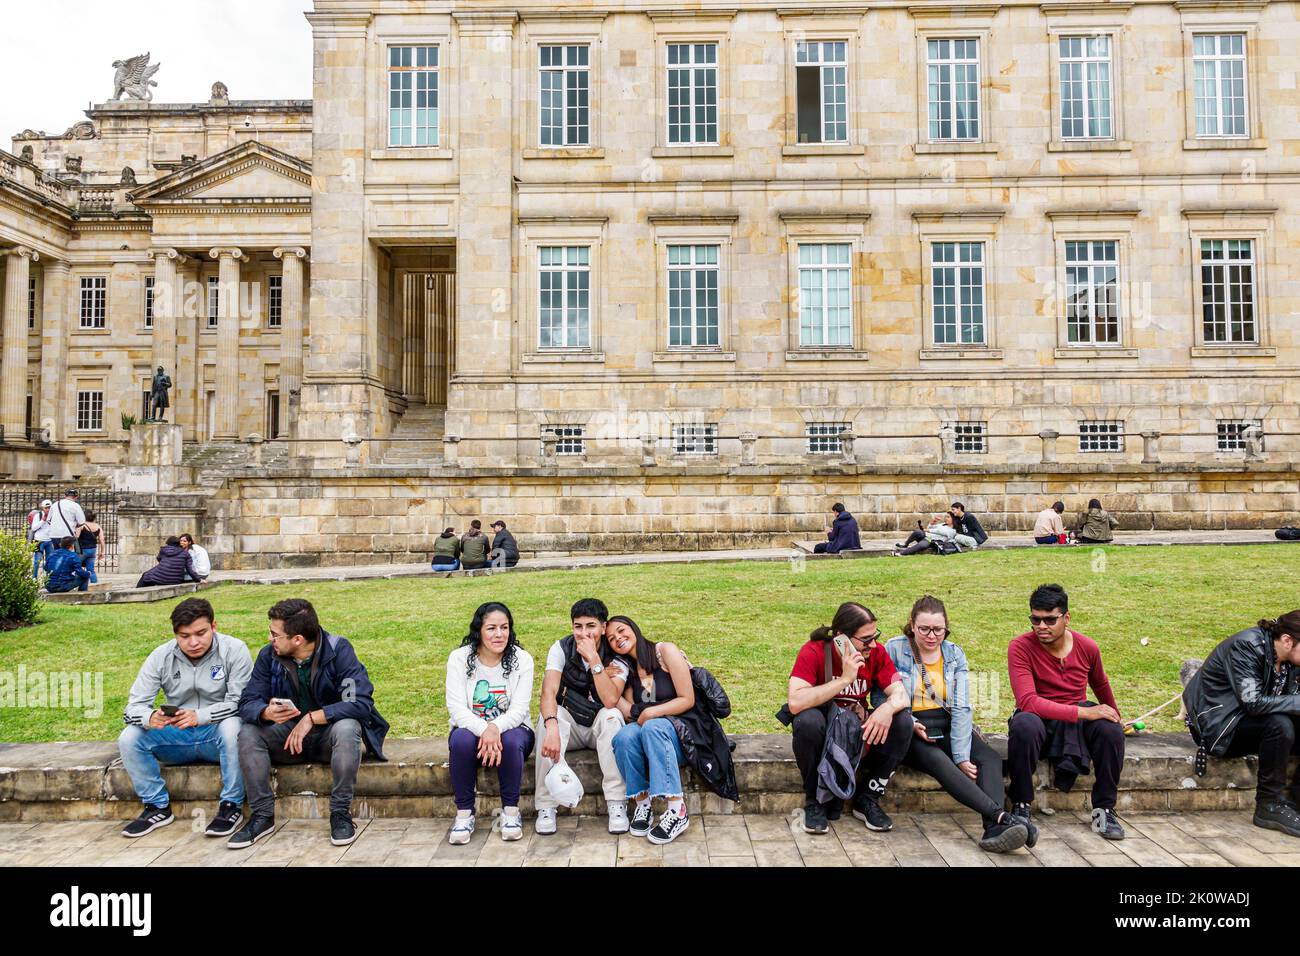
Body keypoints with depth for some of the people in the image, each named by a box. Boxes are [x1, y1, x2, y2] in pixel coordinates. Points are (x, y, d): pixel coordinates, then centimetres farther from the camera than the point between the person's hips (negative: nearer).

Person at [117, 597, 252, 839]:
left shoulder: (234, 650, -12)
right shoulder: (161, 656, -2)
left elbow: (239, 702, -18)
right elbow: (134, 706, -6)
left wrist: (200, 716, -34)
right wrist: (150, 717, -31)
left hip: (216, 736, -4)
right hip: (177, 738, 4)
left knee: (232, 726, -36)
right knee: (129, 738, -18)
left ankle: (232, 805, -18)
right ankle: (157, 806, 1)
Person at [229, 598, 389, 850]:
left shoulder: (338, 650, -18)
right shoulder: (269, 655, -6)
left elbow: (361, 703, -25)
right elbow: (248, 702, -9)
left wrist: (311, 718, -29)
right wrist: (267, 713, -33)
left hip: (328, 732, -4)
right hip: (289, 735, 4)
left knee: (346, 728, -35)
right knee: (248, 733, -20)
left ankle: (341, 813, -19)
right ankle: (262, 815, -9)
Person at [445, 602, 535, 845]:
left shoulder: (522, 659, -8)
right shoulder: (459, 658, -9)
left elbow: (519, 709, -15)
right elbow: (456, 708, -16)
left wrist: (495, 728, -36)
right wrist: (483, 731, -34)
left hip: (511, 728, 0)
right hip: (471, 727, 0)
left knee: (511, 742, -34)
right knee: (462, 740, -33)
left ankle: (511, 811, -14)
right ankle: (464, 813, -16)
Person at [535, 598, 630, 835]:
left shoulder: (616, 659, -14)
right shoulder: (561, 649, -11)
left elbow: (611, 701, -30)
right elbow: (548, 693, -26)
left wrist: (594, 660, -33)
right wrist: (551, 726, -45)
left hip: (601, 728, -1)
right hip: (570, 726, 1)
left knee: (612, 716, -33)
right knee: (549, 715, -30)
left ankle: (616, 805, -28)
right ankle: (546, 806, -26)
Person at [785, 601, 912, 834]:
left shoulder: (876, 653, -10)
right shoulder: (813, 652, -23)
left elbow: (901, 694, -15)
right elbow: (794, 703, -35)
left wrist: (888, 708, -40)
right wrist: (845, 679, -37)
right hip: (823, 725, -4)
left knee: (902, 721, -22)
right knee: (807, 720, -37)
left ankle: (867, 799, -4)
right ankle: (815, 801, -12)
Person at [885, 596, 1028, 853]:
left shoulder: (955, 654, 7)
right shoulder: (895, 649, -1)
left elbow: (961, 708, -2)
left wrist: (962, 756, -13)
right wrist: (910, 724, -19)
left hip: (947, 726, 4)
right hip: (909, 731, -4)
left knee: (989, 758, -24)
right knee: (938, 761, -34)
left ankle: (994, 830, -41)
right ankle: (1000, 816, -43)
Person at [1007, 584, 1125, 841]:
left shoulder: (1088, 647, -2)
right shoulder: (1020, 648, -17)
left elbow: (1101, 686, 21)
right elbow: (1027, 701, -27)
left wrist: (1114, 715, 35)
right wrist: (1082, 712, -29)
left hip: (1079, 722, 4)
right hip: (1040, 719, -4)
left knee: (1111, 729, -27)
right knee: (1025, 725, -38)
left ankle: (1104, 809, -7)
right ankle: (1020, 809, -22)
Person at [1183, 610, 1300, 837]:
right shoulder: (1247, 646, -22)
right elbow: (1252, 702, -29)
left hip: (1247, 722, 8)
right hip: (1218, 725, -8)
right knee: (1279, 724, -30)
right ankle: (1269, 806, -18)